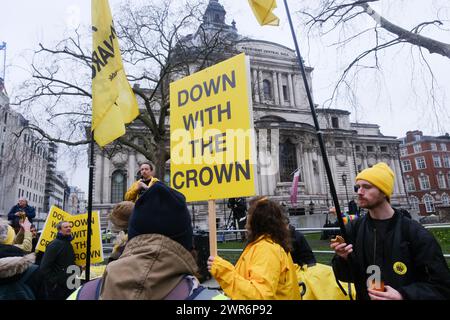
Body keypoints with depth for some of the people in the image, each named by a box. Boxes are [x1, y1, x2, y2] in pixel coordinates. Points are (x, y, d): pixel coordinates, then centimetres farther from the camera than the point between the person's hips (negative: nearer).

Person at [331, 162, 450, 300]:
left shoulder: (415, 233, -13)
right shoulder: (353, 228, -7)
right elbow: (345, 276, -3)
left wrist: (404, 295, -22)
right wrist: (343, 259, -21)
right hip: (364, 297, 1)